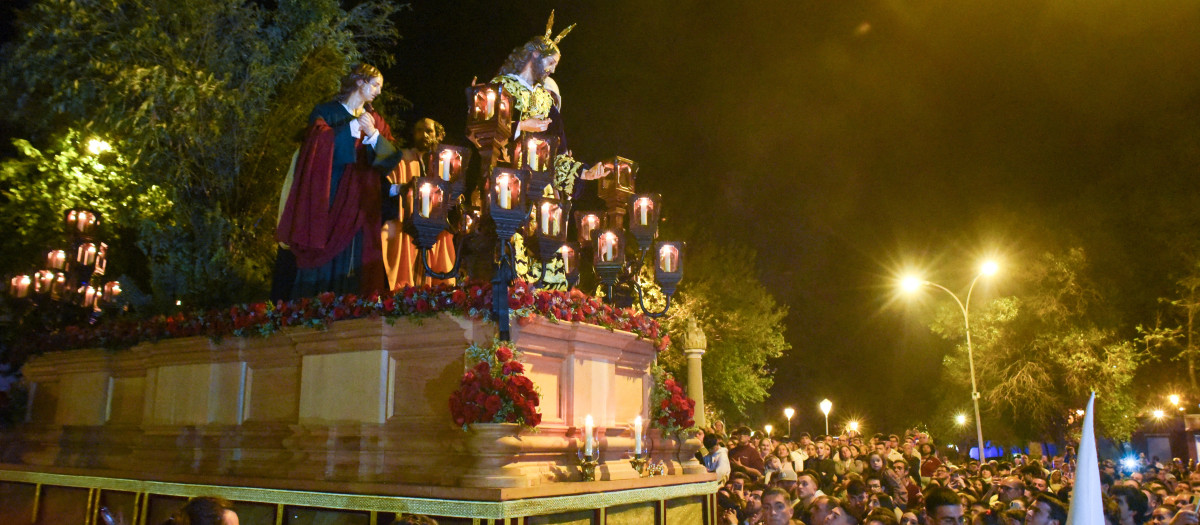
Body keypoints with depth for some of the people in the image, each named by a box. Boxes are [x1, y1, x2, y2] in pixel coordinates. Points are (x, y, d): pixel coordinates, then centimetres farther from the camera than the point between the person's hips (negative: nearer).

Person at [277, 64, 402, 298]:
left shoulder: (376, 121, 18)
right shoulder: (326, 111, 8)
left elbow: (392, 156, 5)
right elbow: (318, 141, -11)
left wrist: (373, 135, -9)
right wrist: (353, 127, -10)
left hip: (359, 203, 3)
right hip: (328, 198, -3)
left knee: (354, 258, -3)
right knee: (324, 254, -7)